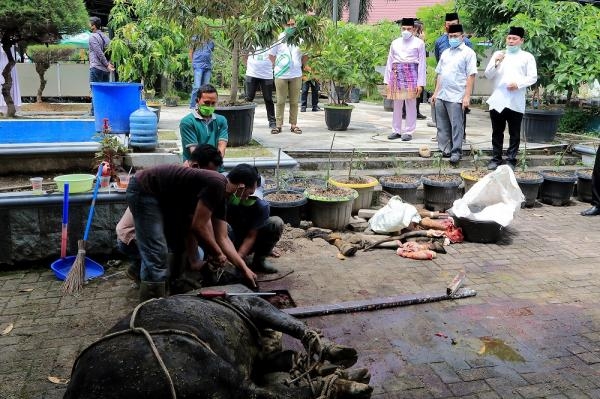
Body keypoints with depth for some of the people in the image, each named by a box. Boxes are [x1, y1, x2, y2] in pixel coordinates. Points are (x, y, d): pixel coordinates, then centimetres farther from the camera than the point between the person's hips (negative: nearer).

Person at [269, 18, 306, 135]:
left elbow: (305, 55, 15)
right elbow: (271, 55, 6)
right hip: (280, 75, -1)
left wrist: (299, 65, 11)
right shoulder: (278, 38, 1)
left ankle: (293, 124, 13)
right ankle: (278, 125, 5)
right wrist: (277, 66, 2)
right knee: (280, 101, 2)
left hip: (296, 75, 1)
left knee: (294, 101, 6)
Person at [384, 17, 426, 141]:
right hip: (397, 74, 3)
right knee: (397, 104, 7)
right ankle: (396, 130, 15)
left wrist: (420, 83, -7)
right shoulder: (395, 43, 13)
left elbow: (421, 64, 0)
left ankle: (408, 131, 6)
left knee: (411, 104, -1)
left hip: (411, 74, -3)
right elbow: (390, 62, 13)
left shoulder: (419, 43, 3)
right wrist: (387, 81, 7)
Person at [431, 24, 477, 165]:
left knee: (456, 126, -2)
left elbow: (471, 76, -9)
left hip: (456, 97, -6)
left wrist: (467, 96, -15)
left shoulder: (468, 53, -3)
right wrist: (436, 92, 14)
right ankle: (444, 150, 19)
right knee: (442, 126, 11)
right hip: (441, 96, 7)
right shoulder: (445, 53, 16)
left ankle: (456, 152, 4)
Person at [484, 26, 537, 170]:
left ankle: (511, 160, 10)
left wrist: (518, 84, -15)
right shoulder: (497, 54, 13)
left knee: (514, 133, 3)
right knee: (497, 132, 7)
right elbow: (488, 75, 7)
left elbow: (533, 77, 1)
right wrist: (496, 62, -10)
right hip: (497, 101, 2)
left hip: (516, 102, -2)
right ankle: (496, 159, 14)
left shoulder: (527, 57, 7)